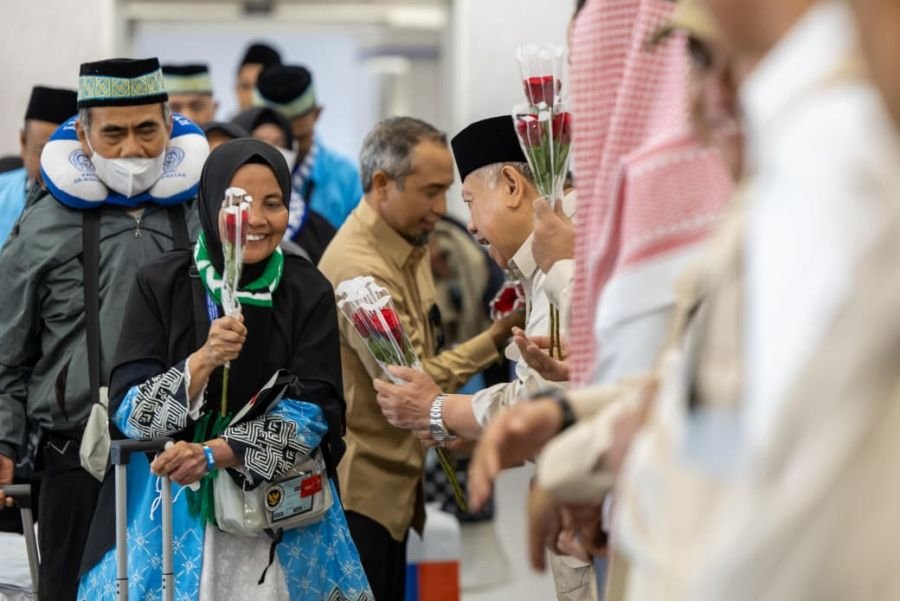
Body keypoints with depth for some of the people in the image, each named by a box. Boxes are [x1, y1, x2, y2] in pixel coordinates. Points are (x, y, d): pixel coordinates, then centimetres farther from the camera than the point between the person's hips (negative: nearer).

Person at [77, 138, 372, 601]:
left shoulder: (309, 292, -1)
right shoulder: (160, 284, -4)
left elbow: (313, 412, -9)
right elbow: (128, 410, -9)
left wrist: (215, 453, -22)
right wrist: (203, 361, -26)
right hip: (172, 509, -1)